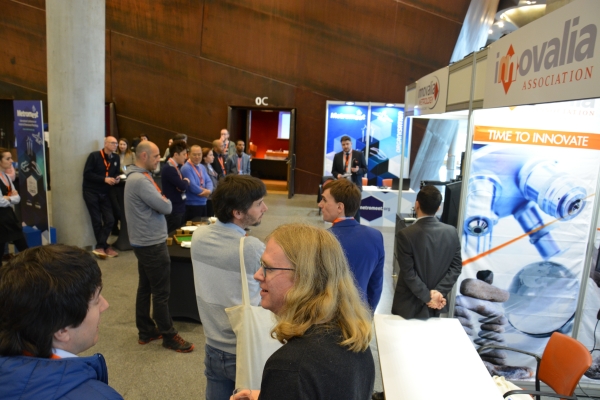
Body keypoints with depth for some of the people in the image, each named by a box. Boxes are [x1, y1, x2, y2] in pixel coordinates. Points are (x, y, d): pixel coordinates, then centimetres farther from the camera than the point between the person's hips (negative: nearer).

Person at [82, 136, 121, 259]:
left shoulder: (116, 158, 4)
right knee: (97, 221, 2)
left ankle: (99, 247, 7)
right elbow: (87, 174, -15)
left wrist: (117, 178, -10)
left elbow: (117, 173, 13)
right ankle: (104, 246, 14)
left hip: (105, 193, 5)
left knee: (110, 220, -3)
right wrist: (104, 179, -23)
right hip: (91, 192, -5)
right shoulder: (94, 156, -11)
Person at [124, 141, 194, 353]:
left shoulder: (138, 177, 12)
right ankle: (169, 336, 11)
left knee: (145, 287, 16)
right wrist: (165, 200, -2)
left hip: (145, 241, 11)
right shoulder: (140, 180, -22)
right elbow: (165, 207, -21)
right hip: (151, 243, -11)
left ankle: (146, 331, 27)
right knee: (161, 292, -1)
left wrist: (161, 200, -6)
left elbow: (156, 203, 13)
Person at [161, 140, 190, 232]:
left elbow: (183, 186, 16)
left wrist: (185, 182, -3)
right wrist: (186, 181, -4)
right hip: (173, 210, -10)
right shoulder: (169, 168, -19)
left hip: (180, 208, 10)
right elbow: (183, 186, -24)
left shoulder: (175, 167, 12)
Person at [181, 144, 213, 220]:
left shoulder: (202, 167, 12)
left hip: (203, 203, 8)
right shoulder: (186, 168, -16)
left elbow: (208, 181, 7)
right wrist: (204, 192, -8)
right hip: (192, 205, -8)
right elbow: (192, 186, -22)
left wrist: (209, 191, -15)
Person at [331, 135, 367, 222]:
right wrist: (337, 175, -10)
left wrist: (358, 170, -18)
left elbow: (365, 169, 3)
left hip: (355, 185, -2)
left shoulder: (359, 154, 1)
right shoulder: (337, 156, 8)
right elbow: (333, 170, 12)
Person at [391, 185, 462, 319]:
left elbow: (408, 273, -20)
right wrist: (439, 292, -9)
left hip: (409, 305, -4)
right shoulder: (452, 232, -6)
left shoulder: (405, 235, -20)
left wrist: (427, 297, -12)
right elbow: (456, 266, -5)